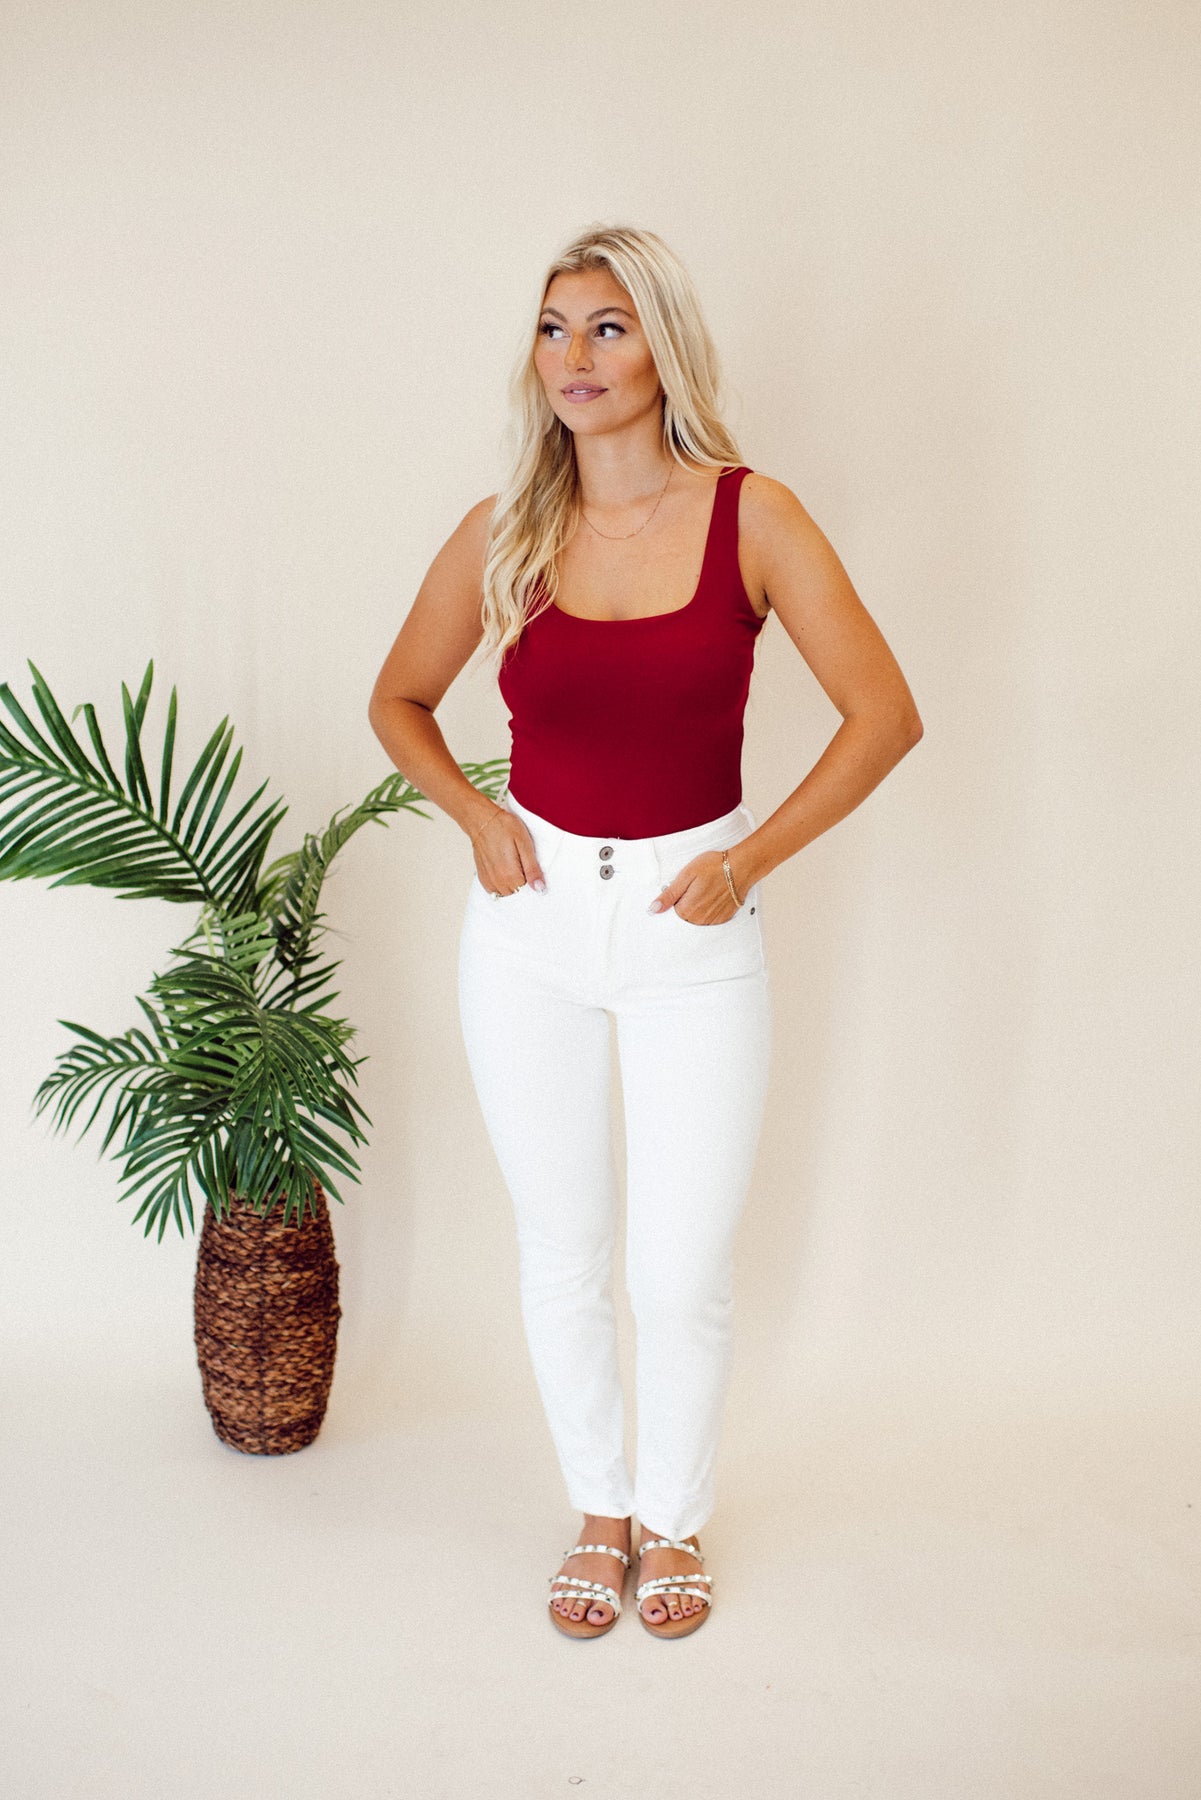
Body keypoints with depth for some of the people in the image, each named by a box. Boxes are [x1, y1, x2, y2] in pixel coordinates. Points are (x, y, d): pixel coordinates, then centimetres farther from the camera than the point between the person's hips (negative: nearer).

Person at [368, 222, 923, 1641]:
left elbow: (885, 713, -7)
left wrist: (750, 859, -9)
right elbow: (398, 699, 13)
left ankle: (674, 1520, 30)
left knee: (683, 1271, 4)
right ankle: (598, 1511, 34)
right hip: (532, 919, 2)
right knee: (560, 1254, 12)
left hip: (693, 928, -2)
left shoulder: (749, 517, -7)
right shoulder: (502, 535, -1)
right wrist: (473, 815, -2)